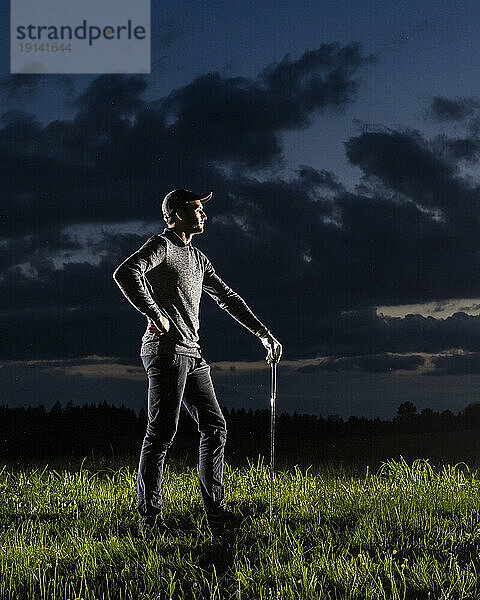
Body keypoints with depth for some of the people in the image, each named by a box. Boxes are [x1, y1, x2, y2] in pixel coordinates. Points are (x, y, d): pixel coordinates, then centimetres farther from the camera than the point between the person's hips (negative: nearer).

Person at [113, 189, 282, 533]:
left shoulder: (198, 258, 22)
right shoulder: (161, 246, -4)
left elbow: (228, 298, 28)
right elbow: (125, 273, -22)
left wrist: (264, 334, 25)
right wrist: (154, 314, -20)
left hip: (193, 354, 9)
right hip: (166, 350, -9)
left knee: (215, 428, 7)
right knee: (162, 433, -9)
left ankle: (215, 508, 13)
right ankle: (150, 515, -3)